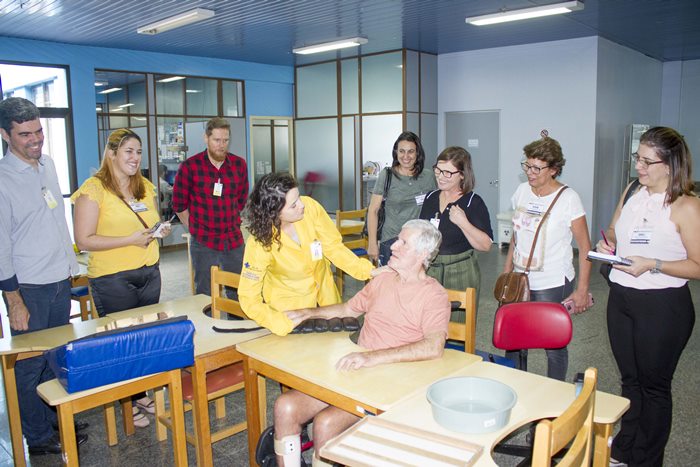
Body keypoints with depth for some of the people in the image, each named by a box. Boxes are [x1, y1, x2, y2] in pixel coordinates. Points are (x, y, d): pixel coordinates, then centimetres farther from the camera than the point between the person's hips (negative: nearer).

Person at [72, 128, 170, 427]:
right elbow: (84, 240, -15)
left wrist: (161, 230, -1)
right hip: (112, 278, -6)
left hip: (149, 273, 6)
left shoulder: (146, 187, 11)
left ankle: (141, 394, 29)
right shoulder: (93, 189, -10)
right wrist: (131, 239, -20)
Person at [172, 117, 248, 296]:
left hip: (234, 241, 3)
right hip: (203, 244, -2)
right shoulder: (189, 167, -6)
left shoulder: (239, 165, 2)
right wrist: (196, 228, 6)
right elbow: (179, 204, 2)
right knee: (205, 295, 9)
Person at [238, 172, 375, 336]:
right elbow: (249, 299, -24)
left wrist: (368, 270, -24)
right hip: (289, 306, -4)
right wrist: (285, 325, -35)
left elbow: (333, 247, -13)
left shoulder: (310, 207, -24)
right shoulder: (260, 243, -30)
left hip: (324, 292, 4)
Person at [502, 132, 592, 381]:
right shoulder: (522, 192, 5)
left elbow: (585, 247, -8)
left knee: (554, 346, 2)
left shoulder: (568, 199, -11)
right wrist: (506, 272, 14)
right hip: (520, 281, 5)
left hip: (553, 285, -5)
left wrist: (582, 290, -10)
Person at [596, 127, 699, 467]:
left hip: (663, 307, -6)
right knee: (629, 379, 21)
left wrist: (652, 265, -25)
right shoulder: (633, 192, 5)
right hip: (620, 297, 6)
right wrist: (608, 243, -2)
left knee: (653, 386, 11)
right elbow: (614, 229, 19)